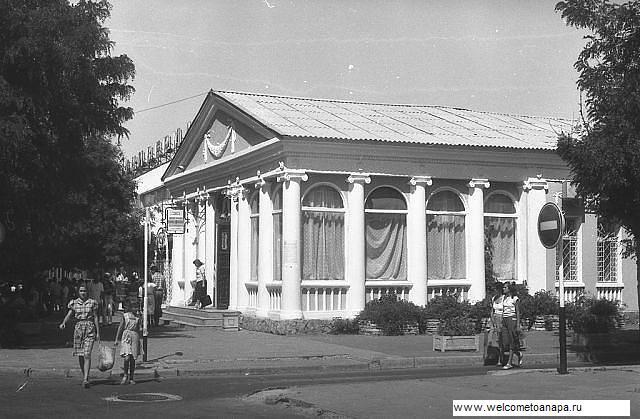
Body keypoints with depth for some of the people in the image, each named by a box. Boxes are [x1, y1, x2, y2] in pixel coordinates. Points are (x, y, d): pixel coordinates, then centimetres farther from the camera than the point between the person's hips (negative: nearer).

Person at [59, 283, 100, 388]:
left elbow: (96, 318, 4)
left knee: (87, 354, -13)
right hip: (78, 328, 3)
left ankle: (86, 379, -19)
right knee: (80, 355, 7)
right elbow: (68, 315, -2)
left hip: (90, 329, -3)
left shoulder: (92, 302, 2)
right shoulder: (74, 303, 7)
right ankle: (84, 375, 25)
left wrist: (98, 332, 2)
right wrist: (63, 323, -22)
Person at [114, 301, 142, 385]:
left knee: (133, 359, 4)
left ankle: (131, 378, 13)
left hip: (135, 337, 3)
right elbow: (120, 328, 3)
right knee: (127, 358, -16)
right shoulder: (125, 316, 1)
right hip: (126, 336, -3)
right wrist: (116, 339, -1)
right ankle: (125, 375, 5)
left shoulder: (138, 318, 10)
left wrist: (139, 342, 19)